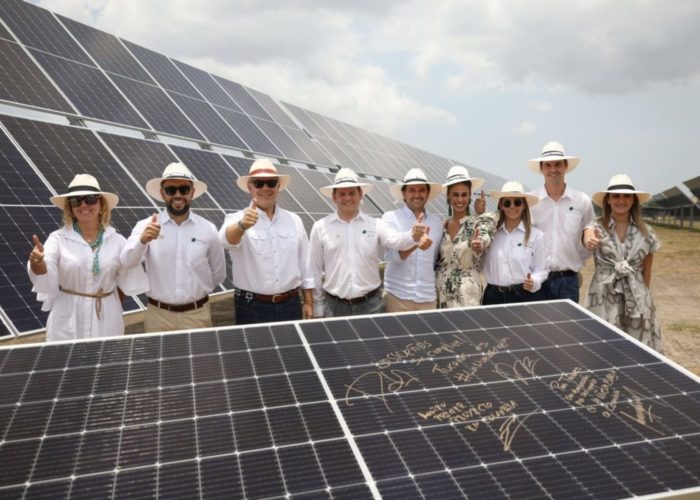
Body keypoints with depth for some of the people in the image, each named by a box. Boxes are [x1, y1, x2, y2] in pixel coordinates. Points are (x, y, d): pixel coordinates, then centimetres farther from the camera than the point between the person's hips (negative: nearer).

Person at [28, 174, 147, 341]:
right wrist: (37, 262, -37)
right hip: (68, 322, -1)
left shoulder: (117, 240, -1)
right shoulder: (58, 238, -5)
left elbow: (128, 281, 7)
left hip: (106, 320, 2)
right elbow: (46, 281, -20)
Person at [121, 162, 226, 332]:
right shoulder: (146, 226, -5)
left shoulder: (208, 229, -2)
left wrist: (197, 292, 11)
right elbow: (127, 261, -20)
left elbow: (218, 273, 9)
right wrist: (142, 240, -37)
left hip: (197, 315, 1)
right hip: (158, 315, 0)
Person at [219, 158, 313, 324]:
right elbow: (227, 238, -29)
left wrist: (309, 303, 7)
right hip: (252, 308, -3)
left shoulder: (294, 220, 6)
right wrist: (242, 225, -50)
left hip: (291, 305, 3)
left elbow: (305, 264, 9)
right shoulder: (237, 219, -6)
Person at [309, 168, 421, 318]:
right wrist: (318, 308, 5)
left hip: (371, 304, 1)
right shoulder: (320, 228, 0)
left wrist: (414, 235, -39)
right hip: (335, 306, 0)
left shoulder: (375, 224, 1)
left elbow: (397, 241, -16)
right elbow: (315, 271, 4)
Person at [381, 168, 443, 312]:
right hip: (398, 296, -3)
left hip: (428, 297, 3)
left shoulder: (437, 222, 8)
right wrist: (414, 242, -33)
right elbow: (390, 256, -17)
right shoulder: (390, 217, -4)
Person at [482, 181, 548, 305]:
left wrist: (534, 282, -17)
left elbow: (541, 269, 3)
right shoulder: (492, 233, 5)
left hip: (523, 295, -2)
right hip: (493, 295, 2)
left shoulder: (536, 235, 0)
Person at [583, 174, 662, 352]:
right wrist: (590, 242, -51)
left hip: (636, 300, 2)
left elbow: (646, 271, 11)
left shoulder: (646, 232, 4)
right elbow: (588, 237, -29)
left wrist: (643, 297, 14)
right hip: (604, 300, -2)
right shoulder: (597, 226, -4)